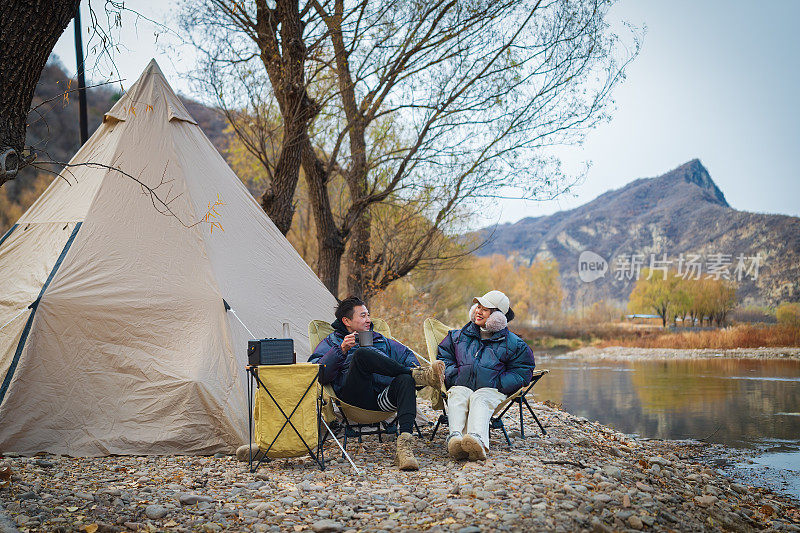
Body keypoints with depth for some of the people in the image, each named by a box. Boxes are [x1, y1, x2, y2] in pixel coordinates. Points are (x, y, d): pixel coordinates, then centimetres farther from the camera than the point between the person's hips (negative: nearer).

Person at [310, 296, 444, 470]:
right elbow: (318, 373, 3)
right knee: (362, 353, -31)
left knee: (405, 380, -33)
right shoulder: (331, 342, 22)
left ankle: (404, 443, -49)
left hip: (383, 397, 3)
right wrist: (341, 350, -11)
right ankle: (418, 375, -26)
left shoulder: (380, 340, 36)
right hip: (355, 396, -3)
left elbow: (406, 354, 30)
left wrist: (414, 367, 6)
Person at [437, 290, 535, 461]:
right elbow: (444, 355, 26)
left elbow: (523, 370, 11)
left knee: (480, 400, -39)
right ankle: (456, 437, -63)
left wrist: (498, 384, -3)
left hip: (492, 390, -2)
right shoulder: (460, 336, 22)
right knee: (457, 396, -35)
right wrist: (453, 378, 6)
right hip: (461, 386, 3)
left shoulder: (512, 343, 12)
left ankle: (477, 439, -69)